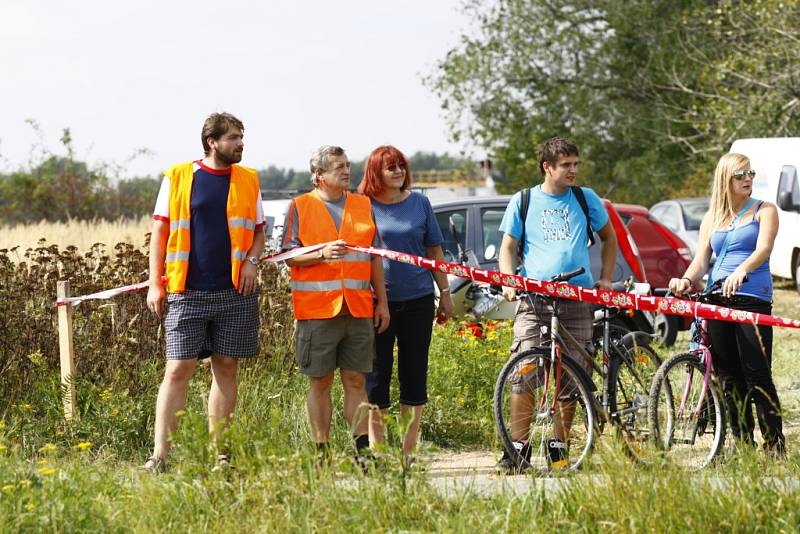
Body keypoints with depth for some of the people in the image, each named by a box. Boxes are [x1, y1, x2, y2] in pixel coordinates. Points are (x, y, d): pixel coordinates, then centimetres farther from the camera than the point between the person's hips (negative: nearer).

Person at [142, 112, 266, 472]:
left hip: (235, 293, 2)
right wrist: (155, 284, 0)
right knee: (178, 369, -6)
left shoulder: (248, 181, 11)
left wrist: (252, 259, -4)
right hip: (187, 291, -2)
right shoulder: (177, 177, 4)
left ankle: (219, 453, 10)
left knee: (226, 368, 5)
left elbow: (258, 231, 17)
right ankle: (159, 454, -7)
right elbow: (161, 231, 6)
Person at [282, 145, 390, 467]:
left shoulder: (363, 206, 14)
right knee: (320, 382, 2)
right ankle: (321, 453, 6)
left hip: (359, 309, 3)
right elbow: (289, 256, -1)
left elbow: (375, 257, 17)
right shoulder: (300, 207, 3)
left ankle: (362, 450, 2)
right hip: (316, 309, -3)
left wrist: (382, 301, 13)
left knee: (356, 380, 3)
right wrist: (322, 254, -18)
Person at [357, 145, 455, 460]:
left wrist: (445, 292, 10)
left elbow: (434, 250, 13)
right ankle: (375, 445, 6)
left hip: (417, 300, 2)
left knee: (414, 374, 4)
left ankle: (409, 448, 11)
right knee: (376, 373, 1)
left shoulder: (419, 203, 7)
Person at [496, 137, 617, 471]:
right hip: (534, 297, -1)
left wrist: (605, 279, 11)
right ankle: (518, 445, -6)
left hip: (577, 298, 1)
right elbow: (508, 246, 8)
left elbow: (609, 237, 22)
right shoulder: (523, 202, 7)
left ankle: (559, 445, 11)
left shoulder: (586, 199, 10)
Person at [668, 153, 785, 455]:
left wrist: (741, 272, -31)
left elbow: (763, 249, -10)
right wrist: (686, 280, -12)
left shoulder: (764, 211, 7)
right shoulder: (711, 219, 18)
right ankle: (742, 445, 10)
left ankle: (775, 446, -9)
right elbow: (701, 260, 11)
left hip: (753, 298, -4)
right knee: (729, 378, 4)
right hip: (716, 301, 4)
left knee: (757, 375, -12)